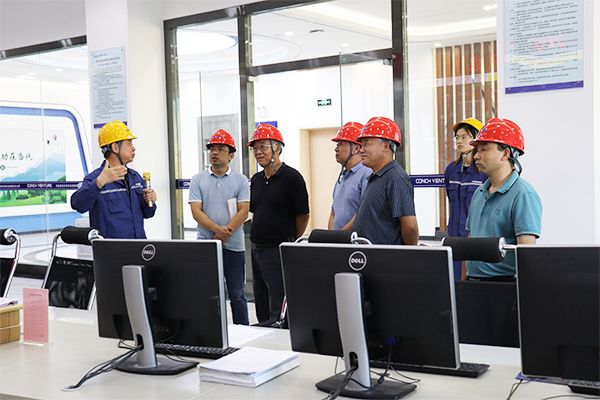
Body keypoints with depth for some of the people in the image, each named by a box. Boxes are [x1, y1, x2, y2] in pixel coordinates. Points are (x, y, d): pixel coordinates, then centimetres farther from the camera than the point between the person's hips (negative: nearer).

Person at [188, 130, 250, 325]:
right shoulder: (198, 180, 6)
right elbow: (196, 212, -4)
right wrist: (217, 229, -18)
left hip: (234, 245, 0)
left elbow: (243, 211, -4)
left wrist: (225, 232, -16)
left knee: (237, 295, 7)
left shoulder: (240, 180, 5)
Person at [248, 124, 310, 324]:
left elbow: (303, 215, -6)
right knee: (262, 312, 14)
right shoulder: (256, 179, 12)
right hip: (257, 250, 7)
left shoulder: (292, 177, -9)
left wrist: (291, 243, 3)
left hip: (280, 250, -7)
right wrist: (258, 237, 16)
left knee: (279, 316, -6)